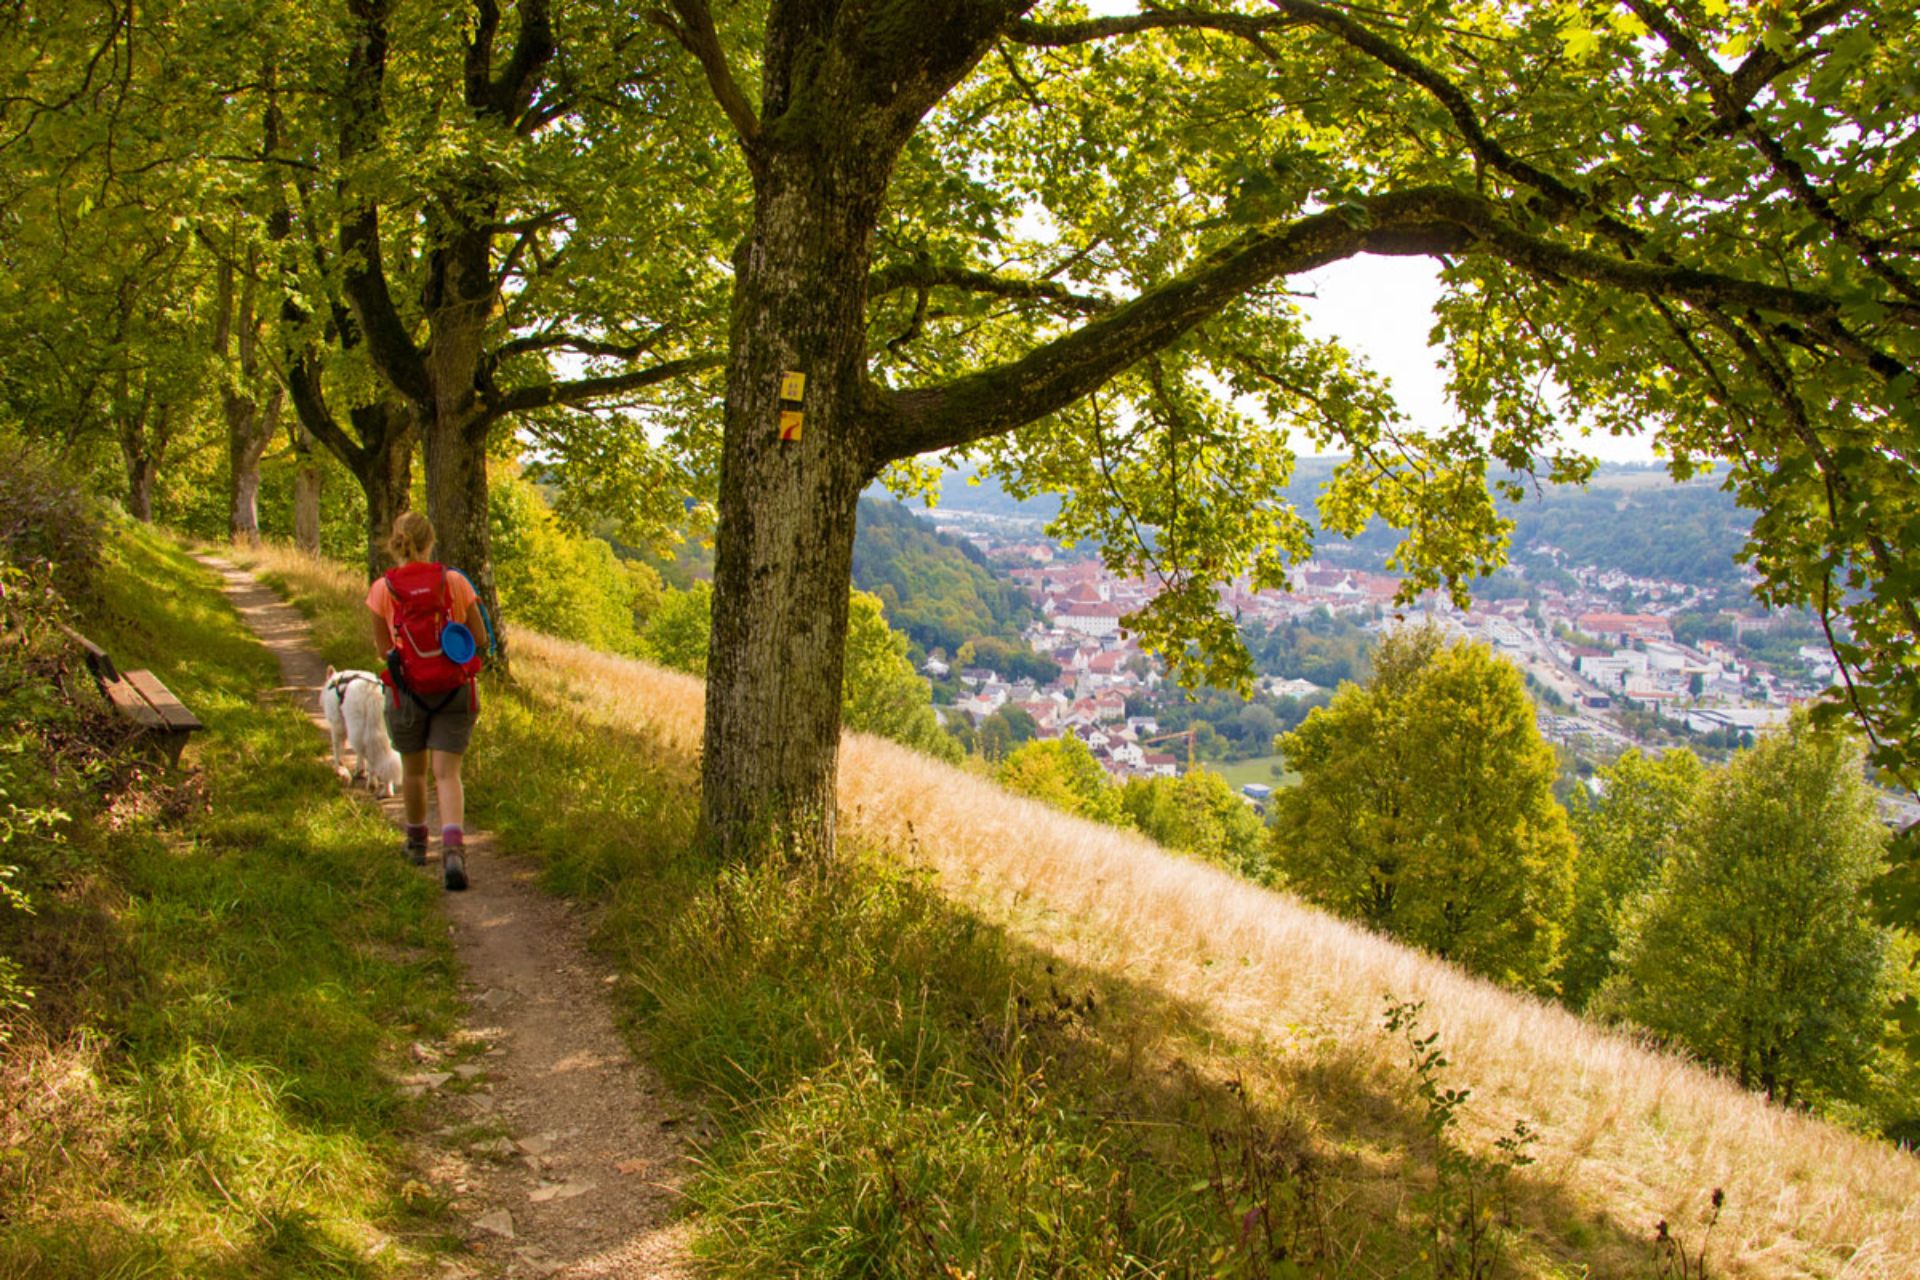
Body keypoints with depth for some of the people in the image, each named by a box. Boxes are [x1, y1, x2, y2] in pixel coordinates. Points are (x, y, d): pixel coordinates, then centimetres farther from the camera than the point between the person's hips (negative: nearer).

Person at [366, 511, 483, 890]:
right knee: (447, 774, -2)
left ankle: (417, 843, 39)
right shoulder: (454, 581, -5)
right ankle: (453, 848, -23)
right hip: (455, 690, -1)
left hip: (406, 690, 1)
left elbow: (382, 647, 5)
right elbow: (478, 635, 4)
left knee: (412, 770, 20)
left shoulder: (382, 589, -5)